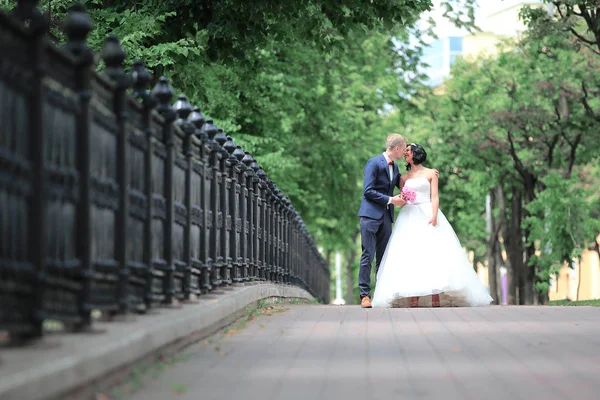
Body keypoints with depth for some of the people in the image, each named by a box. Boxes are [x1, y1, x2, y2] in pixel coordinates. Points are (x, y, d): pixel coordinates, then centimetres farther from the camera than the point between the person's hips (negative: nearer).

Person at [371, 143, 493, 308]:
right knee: (409, 256, -8)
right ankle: (413, 298, -13)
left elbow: (434, 197, -1)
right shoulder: (404, 177, 18)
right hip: (409, 218, 3)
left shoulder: (430, 174, 8)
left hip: (427, 216, -3)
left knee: (431, 254, -12)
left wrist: (434, 216, -15)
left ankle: (436, 297, -16)